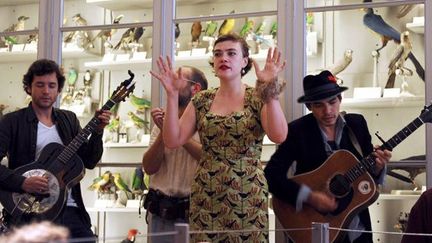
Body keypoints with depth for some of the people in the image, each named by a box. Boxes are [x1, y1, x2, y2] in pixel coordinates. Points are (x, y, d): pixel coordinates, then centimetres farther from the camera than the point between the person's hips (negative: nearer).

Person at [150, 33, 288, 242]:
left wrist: (270, 88, -22)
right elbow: (172, 141, 0)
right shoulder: (201, 100, 8)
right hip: (206, 195, 2)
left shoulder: (258, 98, 0)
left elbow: (279, 136, -17)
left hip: (247, 195, -2)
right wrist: (172, 95, -7)